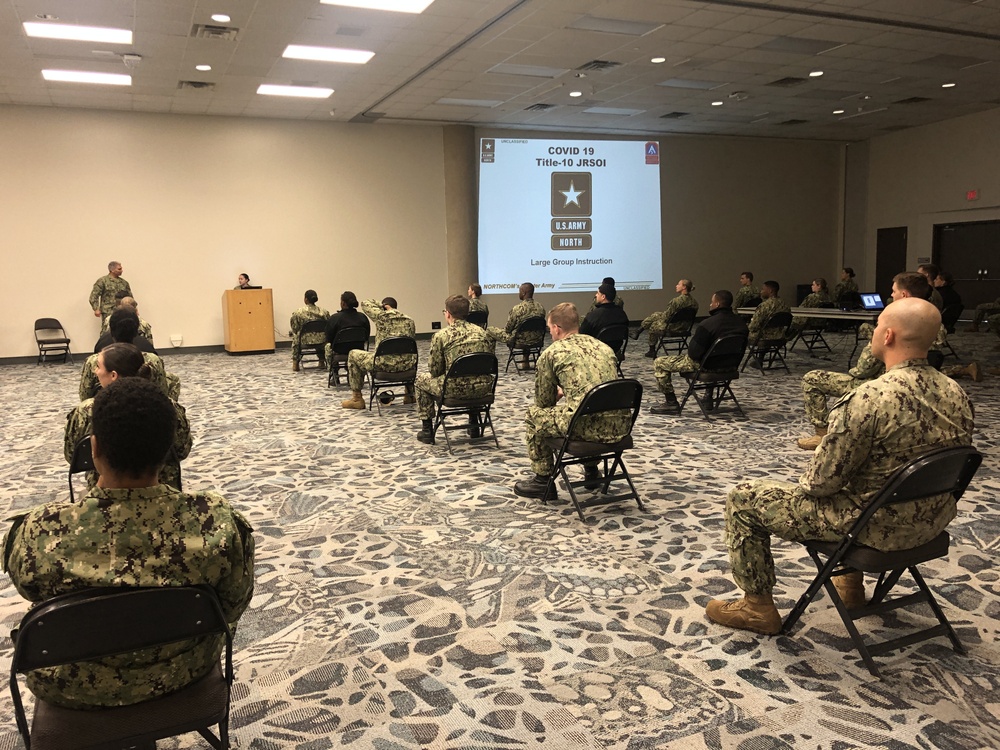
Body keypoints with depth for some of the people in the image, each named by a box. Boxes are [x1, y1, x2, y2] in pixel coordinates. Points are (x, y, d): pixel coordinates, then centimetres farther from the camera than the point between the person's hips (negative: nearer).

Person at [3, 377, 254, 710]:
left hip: (76, 688, 0)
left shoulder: (41, 534, -32)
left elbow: (30, 586, -8)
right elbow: (233, 607, -12)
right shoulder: (219, 521, -31)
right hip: (184, 670, 1)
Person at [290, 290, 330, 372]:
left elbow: (294, 329, -5)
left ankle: (295, 363, 35)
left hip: (305, 341, -1)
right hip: (321, 342, 1)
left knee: (295, 337, 35)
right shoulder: (324, 312, -5)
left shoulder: (298, 313, -11)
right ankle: (322, 362, 42)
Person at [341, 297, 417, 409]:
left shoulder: (381, 316, -4)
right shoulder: (409, 320, 9)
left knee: (353, 355, 18)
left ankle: (357, 399, 20)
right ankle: (410, 395, 43)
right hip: (406, 366, 5)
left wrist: (382, 306, 21)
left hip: (384, 365, -5)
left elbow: (365, 303, 13)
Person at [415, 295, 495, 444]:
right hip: (484, 387, 5)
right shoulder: (481, 332, 8)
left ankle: (427, 430, 23)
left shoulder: (441, 336, -6)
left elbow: (435, 371, 0)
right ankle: (474, 425, 39)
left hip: (456, 389, -4)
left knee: (421, 380, 23)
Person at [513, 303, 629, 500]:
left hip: (587, 427, -6)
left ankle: (543, 481, 25)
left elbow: (543, 401, 12)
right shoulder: (604, 347, 20)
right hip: (619, 426, 7)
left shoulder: (551, 353, 4)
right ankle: (592, 471, 45)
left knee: (534, 414, 19)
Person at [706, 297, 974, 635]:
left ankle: (758, 607, 17)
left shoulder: (870, 397, -28)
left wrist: (806, 485, 2)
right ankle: (852, 583, 44)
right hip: (933, 521, 8)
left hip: (875, 527, -8)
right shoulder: (956, 393, -4)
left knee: (743, 499, 4)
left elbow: (823, 480, -22)